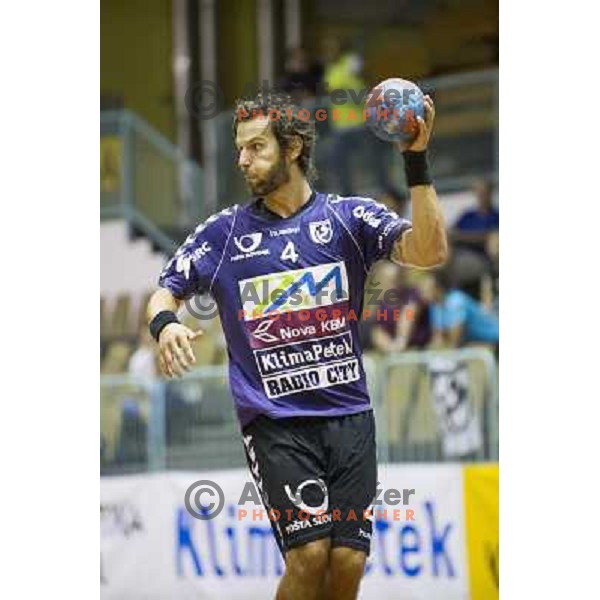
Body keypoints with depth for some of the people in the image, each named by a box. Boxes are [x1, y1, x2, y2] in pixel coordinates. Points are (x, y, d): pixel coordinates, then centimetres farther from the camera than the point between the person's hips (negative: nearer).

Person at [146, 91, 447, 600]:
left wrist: (417, 161, -18)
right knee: (310, 554, -16)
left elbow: (429, 252, -9)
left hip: (350, 415, 1)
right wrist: (165, 323, -11)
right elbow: (166, 292, 13)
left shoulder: (350, 217, 4)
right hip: (274, 421, -1)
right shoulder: (224, 231, 7)